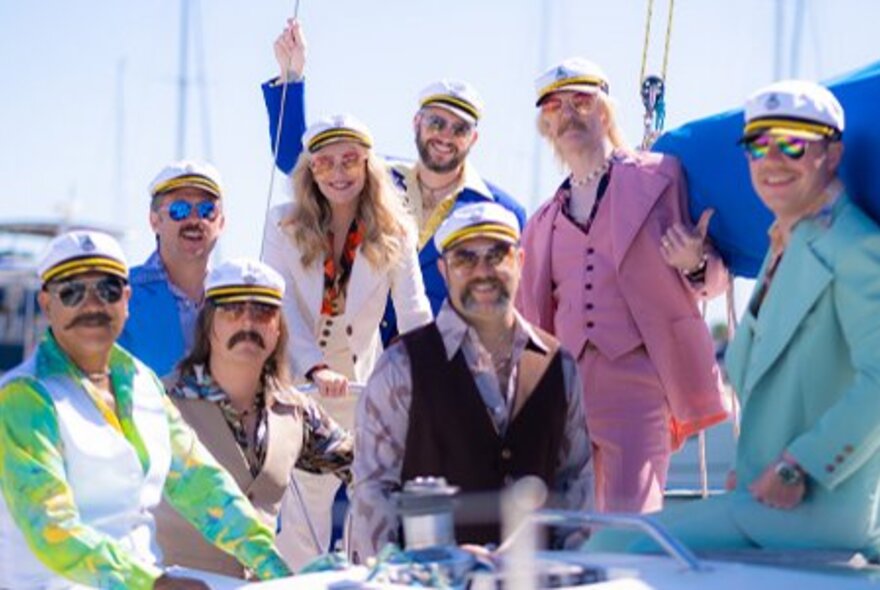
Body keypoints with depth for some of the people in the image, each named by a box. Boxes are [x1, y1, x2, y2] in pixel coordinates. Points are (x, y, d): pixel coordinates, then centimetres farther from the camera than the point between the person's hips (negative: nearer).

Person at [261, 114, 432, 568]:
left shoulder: (394, 233, -1)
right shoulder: (284, 225, -2)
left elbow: (414, 314, -9)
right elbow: (283, 308, -13)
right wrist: (316, 370, -29)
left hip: (359, 388, 1)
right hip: (294, 384, 0)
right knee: (299, 511, 1)